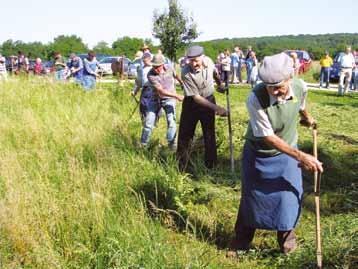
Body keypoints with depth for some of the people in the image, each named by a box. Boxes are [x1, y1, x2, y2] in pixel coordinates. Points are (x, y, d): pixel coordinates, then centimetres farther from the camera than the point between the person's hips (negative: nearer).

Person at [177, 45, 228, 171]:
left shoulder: (208, 61, -16)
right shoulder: (186, 73, -28)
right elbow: (196, 97, -28)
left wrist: (220, 84, 28)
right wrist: (216, 108, -35)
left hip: (208, 100, 3)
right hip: (191, 103, -3)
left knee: (209, 134, 9)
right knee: (184, 135, 5)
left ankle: (211, 167, 21)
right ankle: (180, 168, 19)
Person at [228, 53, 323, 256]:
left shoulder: (300, 87, -21)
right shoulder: (256, 99, -34)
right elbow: (268, 137, -28)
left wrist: (307, 118, 26)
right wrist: (301, 156, -30)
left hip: (287, 153, 3)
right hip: (258, 154, -2)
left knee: (289, 197, 5)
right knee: (251, 198, 11)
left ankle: (287, 234, 34)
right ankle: (242, 241, 33)